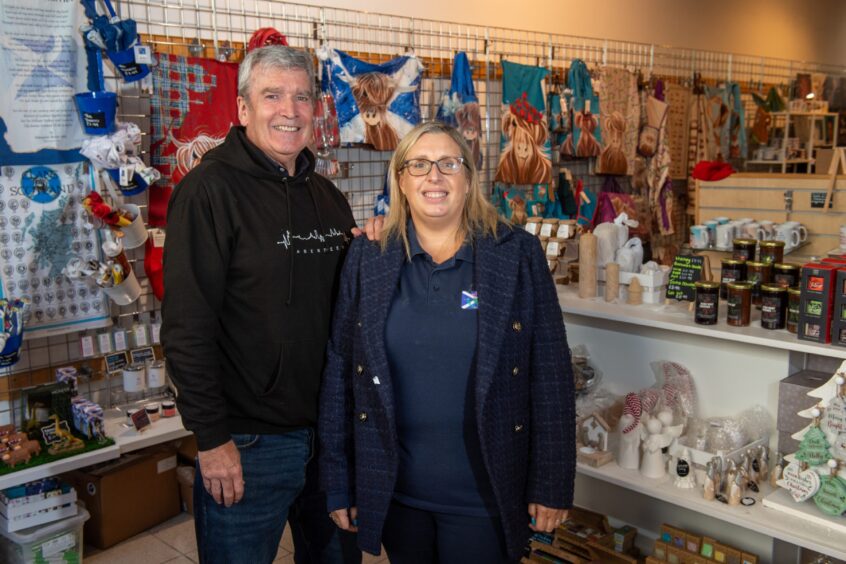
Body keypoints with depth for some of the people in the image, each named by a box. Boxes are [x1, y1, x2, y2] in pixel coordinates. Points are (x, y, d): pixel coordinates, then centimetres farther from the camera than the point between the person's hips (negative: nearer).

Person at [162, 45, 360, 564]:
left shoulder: (327, 195, 9)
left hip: (330, 430, 7)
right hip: (248, 444, -6)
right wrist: (211, 437, -17)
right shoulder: (211, 189, -12)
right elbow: (187, 325, -16)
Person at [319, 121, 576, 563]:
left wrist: (552, 486, -5)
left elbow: (551, 376, -4)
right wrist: (338, 485, 1)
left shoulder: (518, 255, -5)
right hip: (393, 490, 2)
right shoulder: (367, 259, -1)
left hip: (487, 493, -1)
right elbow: (338, 373, 0)